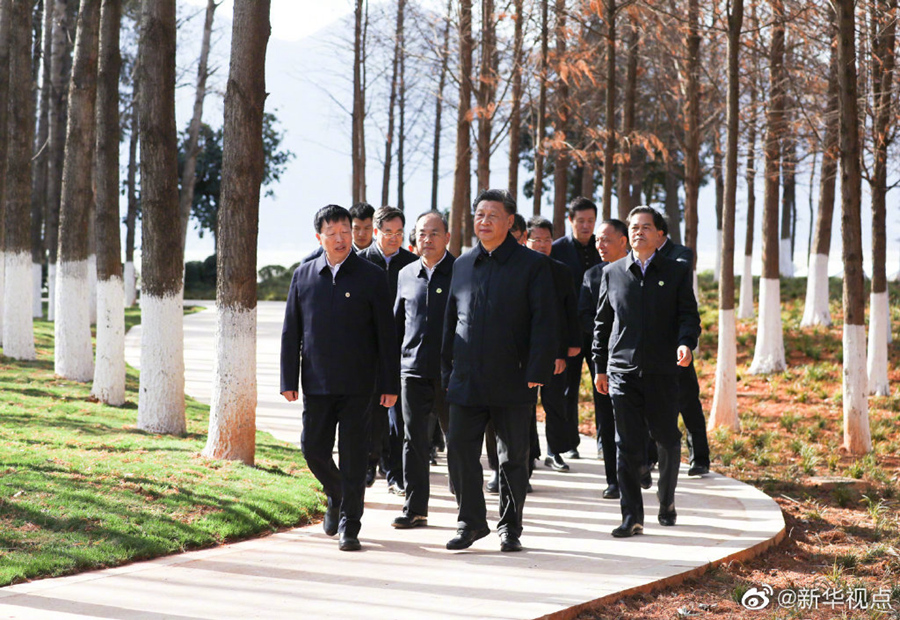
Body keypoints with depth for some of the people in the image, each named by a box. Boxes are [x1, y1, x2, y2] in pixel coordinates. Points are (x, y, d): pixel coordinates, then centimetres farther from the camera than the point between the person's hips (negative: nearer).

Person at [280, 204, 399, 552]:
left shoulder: (371, 276, 0)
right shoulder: (303, 276, 7)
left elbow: (386, 335, 0)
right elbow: (291, 333, 9)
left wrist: (390, 384, -4)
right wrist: (289, 381, 3)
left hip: (357, 384, -2)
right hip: (316, 383, 3)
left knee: (353, 456, -1)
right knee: (313, 448, 5)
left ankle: (349, 526, 8)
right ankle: (335, 497, 33)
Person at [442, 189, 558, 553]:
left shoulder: (532, 264, -2)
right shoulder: (463, 264, 12)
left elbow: (543, 322, -7)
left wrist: (536, 373, -14)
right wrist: (447, 370, 12)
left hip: (512, 382, -4)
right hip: (466, 382, 4)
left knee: (513, 458, 6)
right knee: (459, 451, 0)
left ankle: (511, 528, 19)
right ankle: (471, 523, 13)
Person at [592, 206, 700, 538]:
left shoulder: (677, 273, 6)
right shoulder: (612, 273, 10)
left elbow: (689, 315, 0)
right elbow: (602, 322, 14)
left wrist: (685, 344, -21)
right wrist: (600, 367, 11)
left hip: (662, 371, 0)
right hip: (622, 371, 1)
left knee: (668, 440, 9)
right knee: (628, 445, -3)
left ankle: (666, 500, 32)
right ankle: (632, 517, -1)